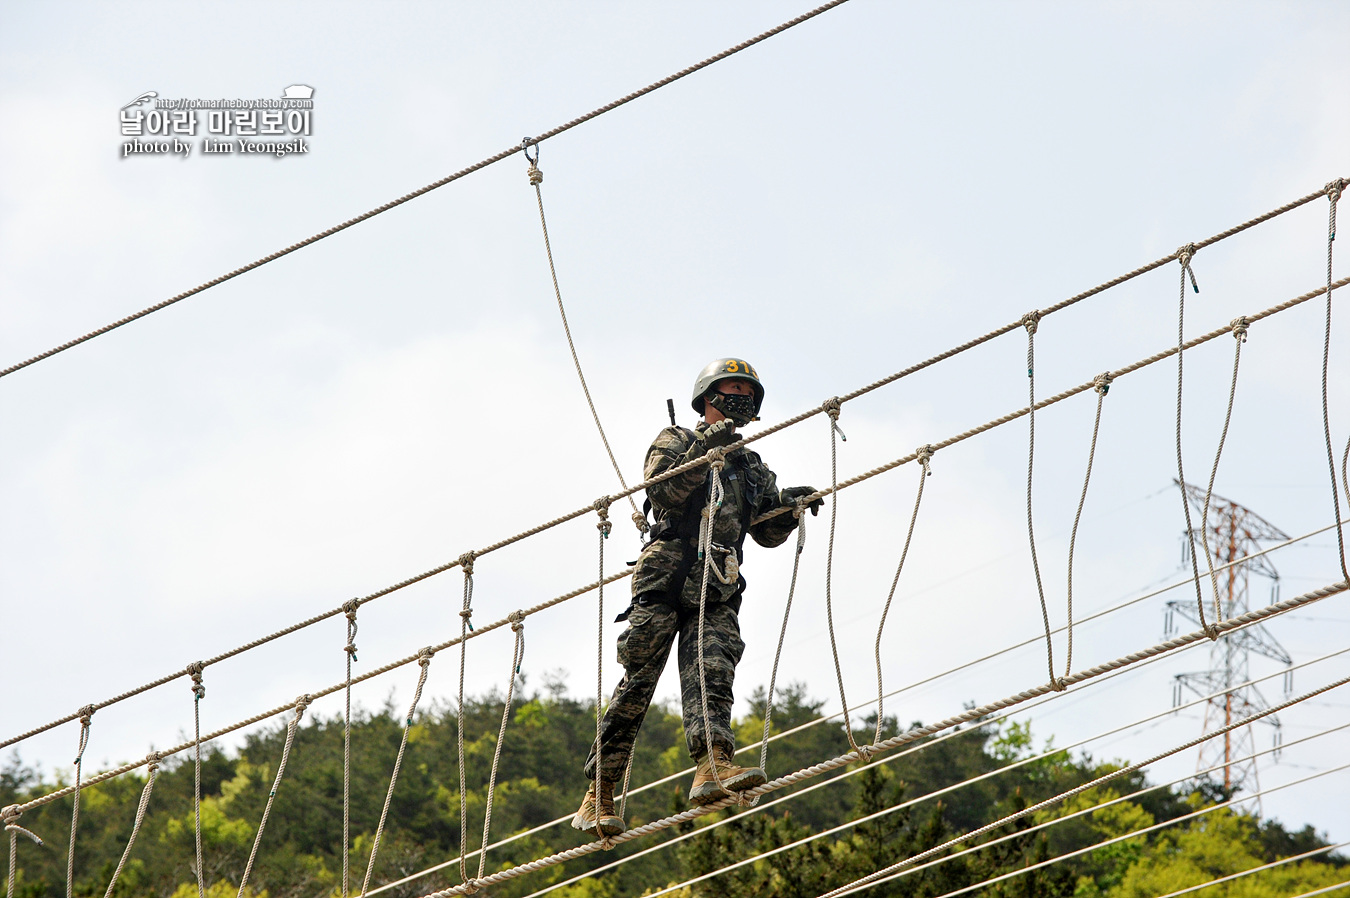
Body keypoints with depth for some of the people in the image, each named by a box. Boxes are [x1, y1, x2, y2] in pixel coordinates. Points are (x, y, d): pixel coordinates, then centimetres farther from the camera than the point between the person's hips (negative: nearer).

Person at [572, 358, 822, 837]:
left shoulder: (752, 468, 27)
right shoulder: (676, 441, 11)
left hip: (717, 594, 4)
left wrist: (788, 506, -1)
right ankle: (598, 794, -1)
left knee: (712, 673, -18)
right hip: (665, 583, -4)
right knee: (637, 685, -6)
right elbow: (662, 493, -8)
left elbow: (768, 534, 19)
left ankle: (713, 766, -39)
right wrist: (704, 451, -18)